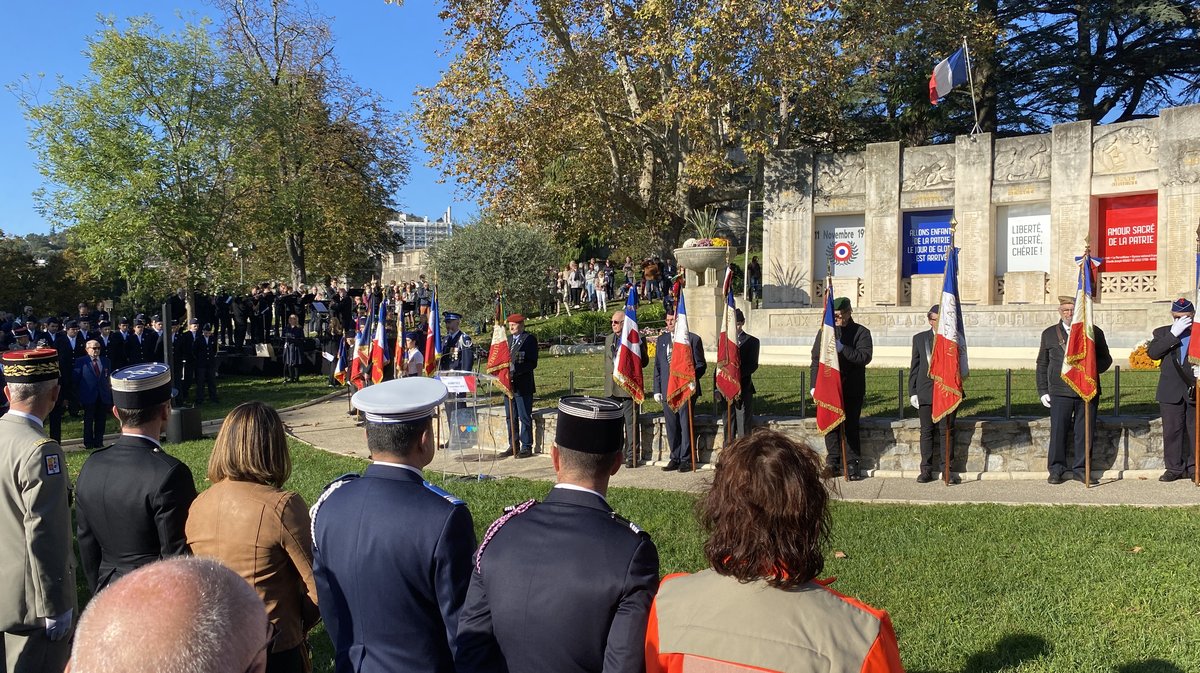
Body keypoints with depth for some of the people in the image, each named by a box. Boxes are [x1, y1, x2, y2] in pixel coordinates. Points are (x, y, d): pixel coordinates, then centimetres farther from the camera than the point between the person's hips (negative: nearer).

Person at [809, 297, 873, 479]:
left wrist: (842, 348, -22)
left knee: (851, 426, 2)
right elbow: (816, 359, 10)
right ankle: (833, 462, 12)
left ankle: (853, 464, 10)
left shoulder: (861, 332, 2)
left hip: (852, 389, -2)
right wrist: (815, 384, 3)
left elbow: (865, 357, -12)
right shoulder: (825, 331, 11)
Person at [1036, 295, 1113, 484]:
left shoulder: (1094, 332, 10)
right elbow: (1042, 365, 13)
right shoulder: (1049, 334, 11)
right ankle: (1056, 470, 8)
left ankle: (1080, 469, 16)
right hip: (1060, 391, 0)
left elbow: (1105, 359, 13)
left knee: (1084, 432, 3)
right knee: (1058, 431, -3)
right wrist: (1043, 391, 7)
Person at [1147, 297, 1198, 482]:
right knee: (1172, 431, 3)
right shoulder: (1161, 333, 9)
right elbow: (1152, 353, -9)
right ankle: (1174, 468, 11)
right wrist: (1173, 333, -14)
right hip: (1171, 392, 1)